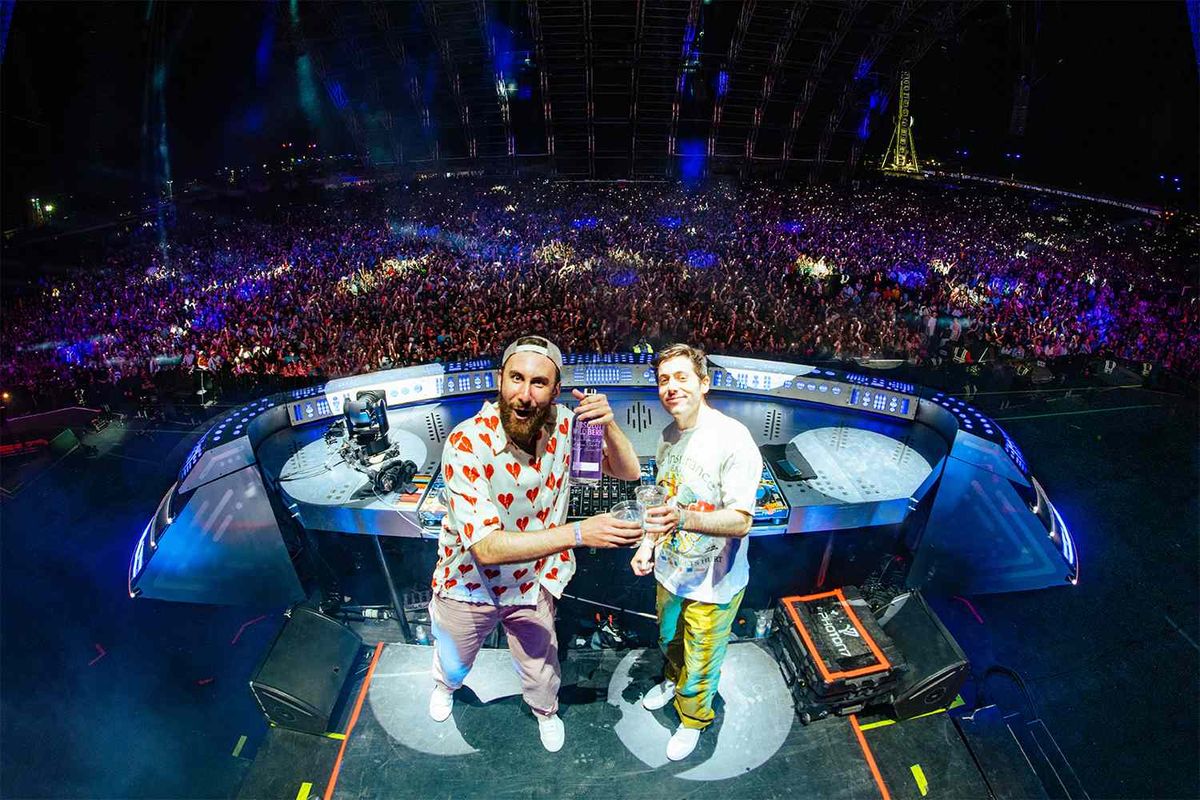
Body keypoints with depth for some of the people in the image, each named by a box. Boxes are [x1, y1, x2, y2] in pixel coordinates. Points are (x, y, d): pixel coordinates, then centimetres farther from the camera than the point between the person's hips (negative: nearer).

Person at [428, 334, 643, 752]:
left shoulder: (563, 424, -20)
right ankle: (445, 685, 67)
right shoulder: (466, 444, -32)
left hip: (534, 584, 2)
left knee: (541, 673, 23)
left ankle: (546, 711, 60)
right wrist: (578, 533, -46)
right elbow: (487, 546, -37)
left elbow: (628, 472, -13)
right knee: (453, 666, 29)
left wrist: (608, 425, -34)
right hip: (469, 584, -1)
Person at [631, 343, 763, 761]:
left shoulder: (731, 438, -27)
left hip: (712, 584, -6)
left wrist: (683, 518, -42)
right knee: (669, 641, 31)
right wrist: (649, 542, 2)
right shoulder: (668, 435, -2)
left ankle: (693, 719, 47)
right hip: (670, 570, 6)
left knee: (700, 665, 17)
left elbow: (741, 520, -28)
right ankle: (673, 680, 62)